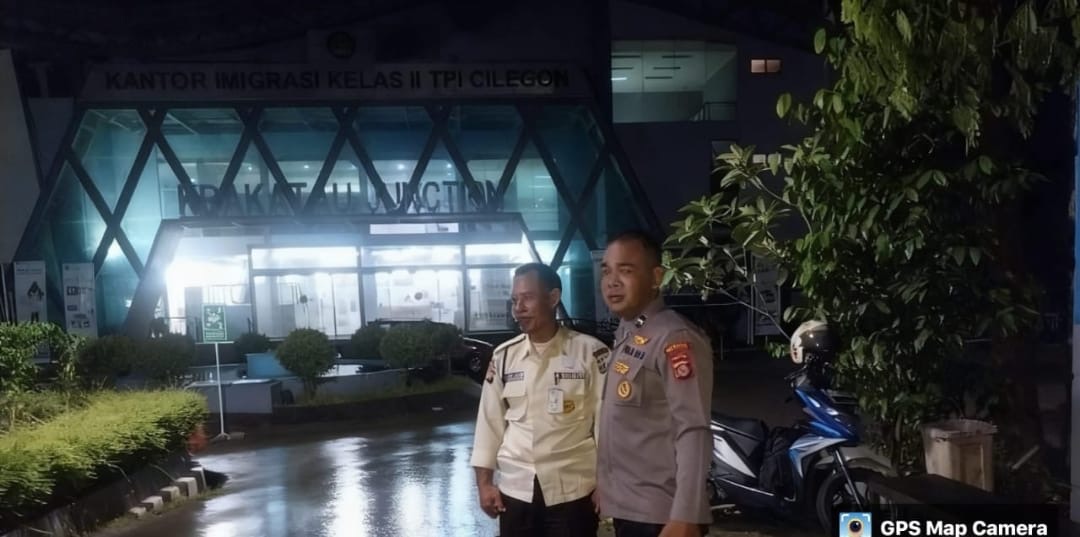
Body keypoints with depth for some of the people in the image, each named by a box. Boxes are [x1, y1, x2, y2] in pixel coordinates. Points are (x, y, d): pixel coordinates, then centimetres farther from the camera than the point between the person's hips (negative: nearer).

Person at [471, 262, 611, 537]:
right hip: (516, 490, 3)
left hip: (572, 491, -3)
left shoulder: (590, 352, -8)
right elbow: (489, 421, 7)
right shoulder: (503, 356, 2)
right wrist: (484, 483, 5)